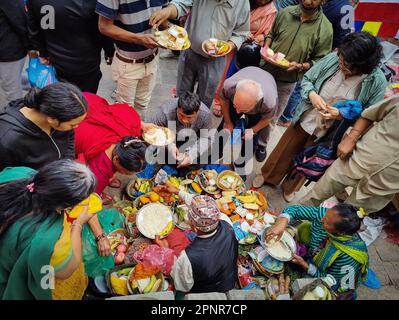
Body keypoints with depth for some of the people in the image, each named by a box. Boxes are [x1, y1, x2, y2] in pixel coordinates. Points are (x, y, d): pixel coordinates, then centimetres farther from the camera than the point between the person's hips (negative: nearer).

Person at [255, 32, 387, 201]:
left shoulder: (377, 82, -21)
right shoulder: (333, 59, -17)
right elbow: (307, 79, -3)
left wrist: (342, 116, -28)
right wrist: (312, 95, -23)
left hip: (327, 134, -1)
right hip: (304, 120, 2)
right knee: (283, 152, 18)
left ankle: (290, 187, 50)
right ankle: (268, 177, 47)